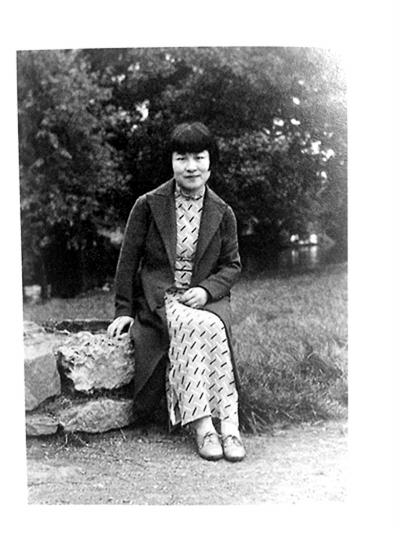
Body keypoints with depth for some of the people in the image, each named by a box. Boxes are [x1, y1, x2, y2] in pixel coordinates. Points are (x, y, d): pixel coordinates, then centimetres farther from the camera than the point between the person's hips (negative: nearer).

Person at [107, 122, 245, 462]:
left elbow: (232, 265, 10)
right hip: (159, 299, -2)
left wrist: (206, 290, -10)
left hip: (206, 298, 2)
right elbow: (129, 259, 5)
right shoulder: (148, 205, 2)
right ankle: (203, 425, -35)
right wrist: (124, 310, 1)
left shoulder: (223, 213, 7)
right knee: (192, 325, -35)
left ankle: (229, 426, -32)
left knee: (215, 328, -33)